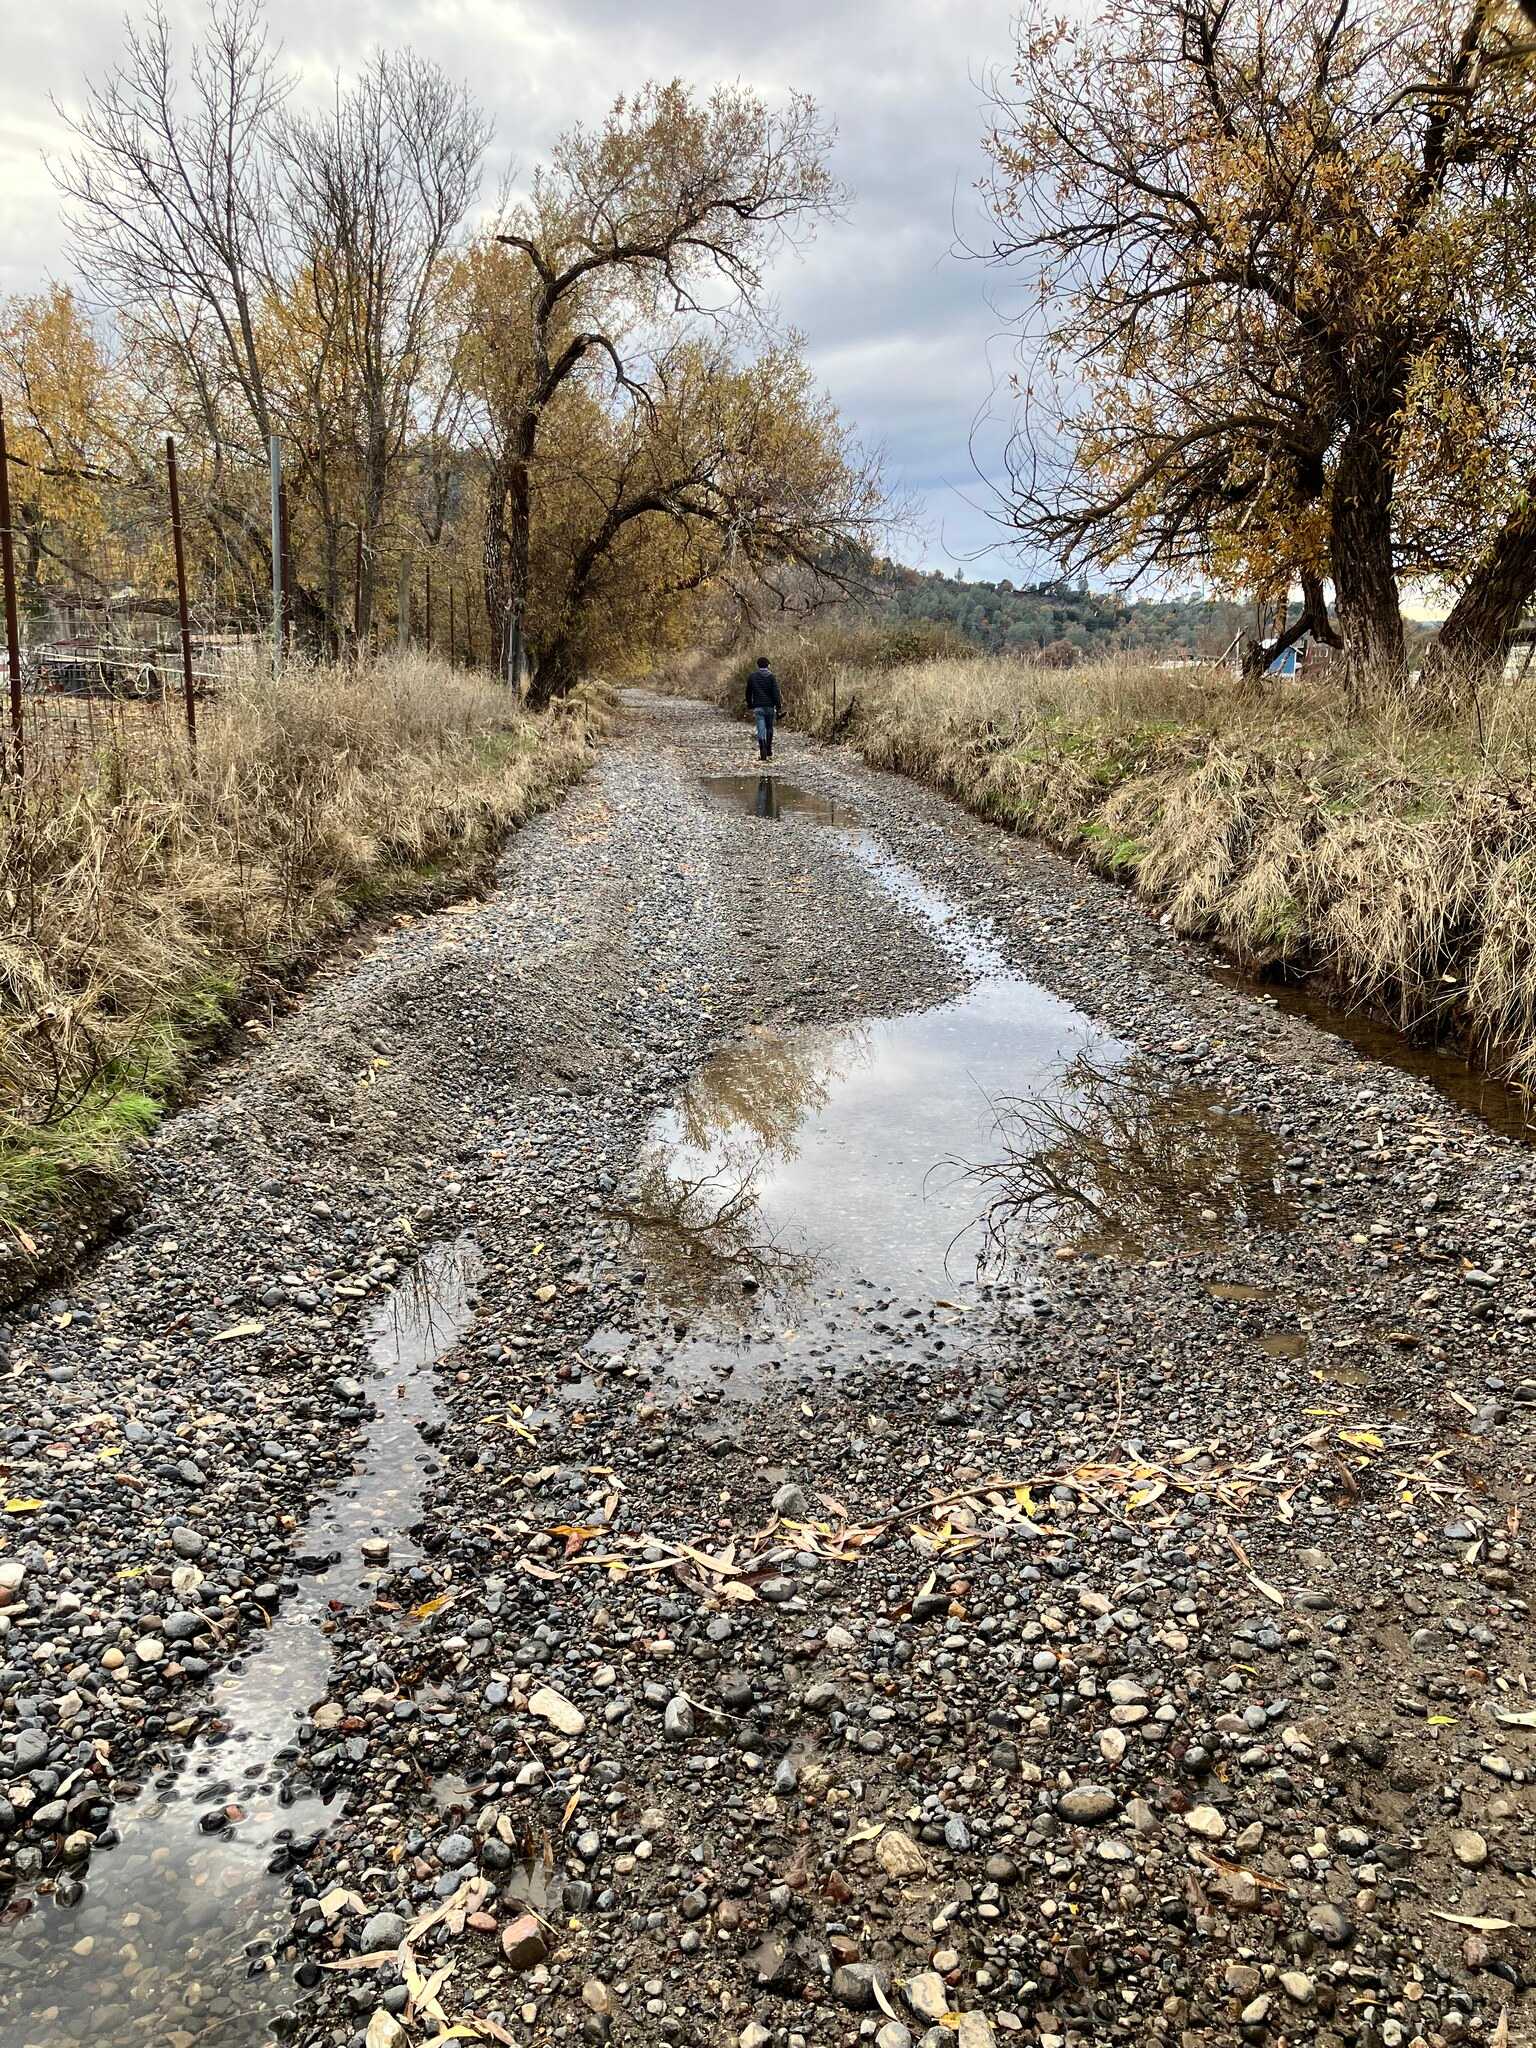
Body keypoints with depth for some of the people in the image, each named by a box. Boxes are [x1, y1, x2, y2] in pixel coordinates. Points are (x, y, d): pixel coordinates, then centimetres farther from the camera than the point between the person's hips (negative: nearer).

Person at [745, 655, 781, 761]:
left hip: (758, 707, 0)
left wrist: (750, 706, 21)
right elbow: (776, 693, -9)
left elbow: (748, 693, 11)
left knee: (761, 730, -5)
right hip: (770, 706, 0)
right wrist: (779, 707, -5)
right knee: (769, 729, 15)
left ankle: (762, 753, -21)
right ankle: (769, 753, 23)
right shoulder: (771, 676, -3)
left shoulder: (752, 676, 5)